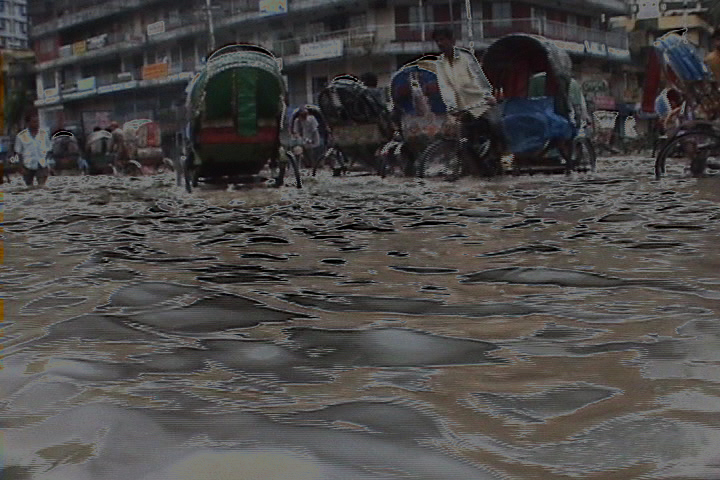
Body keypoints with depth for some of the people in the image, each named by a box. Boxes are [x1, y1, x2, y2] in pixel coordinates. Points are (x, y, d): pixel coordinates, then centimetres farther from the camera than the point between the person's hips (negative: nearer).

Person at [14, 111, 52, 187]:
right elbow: (19, 153, 2)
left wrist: (48, 164, 1)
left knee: (42, 186, -14)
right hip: (28, 167, 0)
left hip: (42, 166, 0)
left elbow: (48, 150, 9)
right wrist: (22, 167, -5)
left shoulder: (44, 134, 1)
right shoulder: (21, 136, -3)